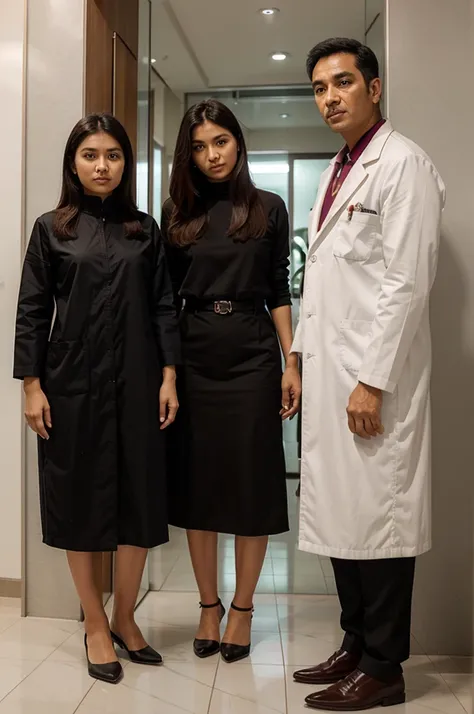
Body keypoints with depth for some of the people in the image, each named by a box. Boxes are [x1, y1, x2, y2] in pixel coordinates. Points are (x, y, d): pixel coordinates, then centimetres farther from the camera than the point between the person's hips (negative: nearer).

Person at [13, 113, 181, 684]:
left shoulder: (144, 230, 9)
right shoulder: (51, 229, 5)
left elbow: (162, 306, 6)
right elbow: (31, 312, 2)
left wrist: (168, 376, -2)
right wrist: (32, 386, -5)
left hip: (136, 382, 2)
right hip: (72, 382, -1)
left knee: (139, 499, 5)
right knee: (80, 500, 5)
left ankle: (124, 618, 24)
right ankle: (96, 625, 22)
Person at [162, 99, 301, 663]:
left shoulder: (268, 208, 6)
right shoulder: (177, 214, 8)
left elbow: (279, 292, 5)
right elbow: (167, 298, 7)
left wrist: (291, 364, -2)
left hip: (253, 355, -1)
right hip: (194, 357, 2)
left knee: (252, 482, 3)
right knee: (196, 481, 6)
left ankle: (242, 607, 19)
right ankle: (208, 605, 22)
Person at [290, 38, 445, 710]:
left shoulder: (403, 163, -6)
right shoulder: (336, 172, 20)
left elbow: (406, 283, -15)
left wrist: (372, 380, -18)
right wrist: (301, 358, 15)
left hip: (372, 377, -8)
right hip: (329, 374, 8)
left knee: (378, 516, 0)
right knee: (339, 511, 12)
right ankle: (356, 646, 27)